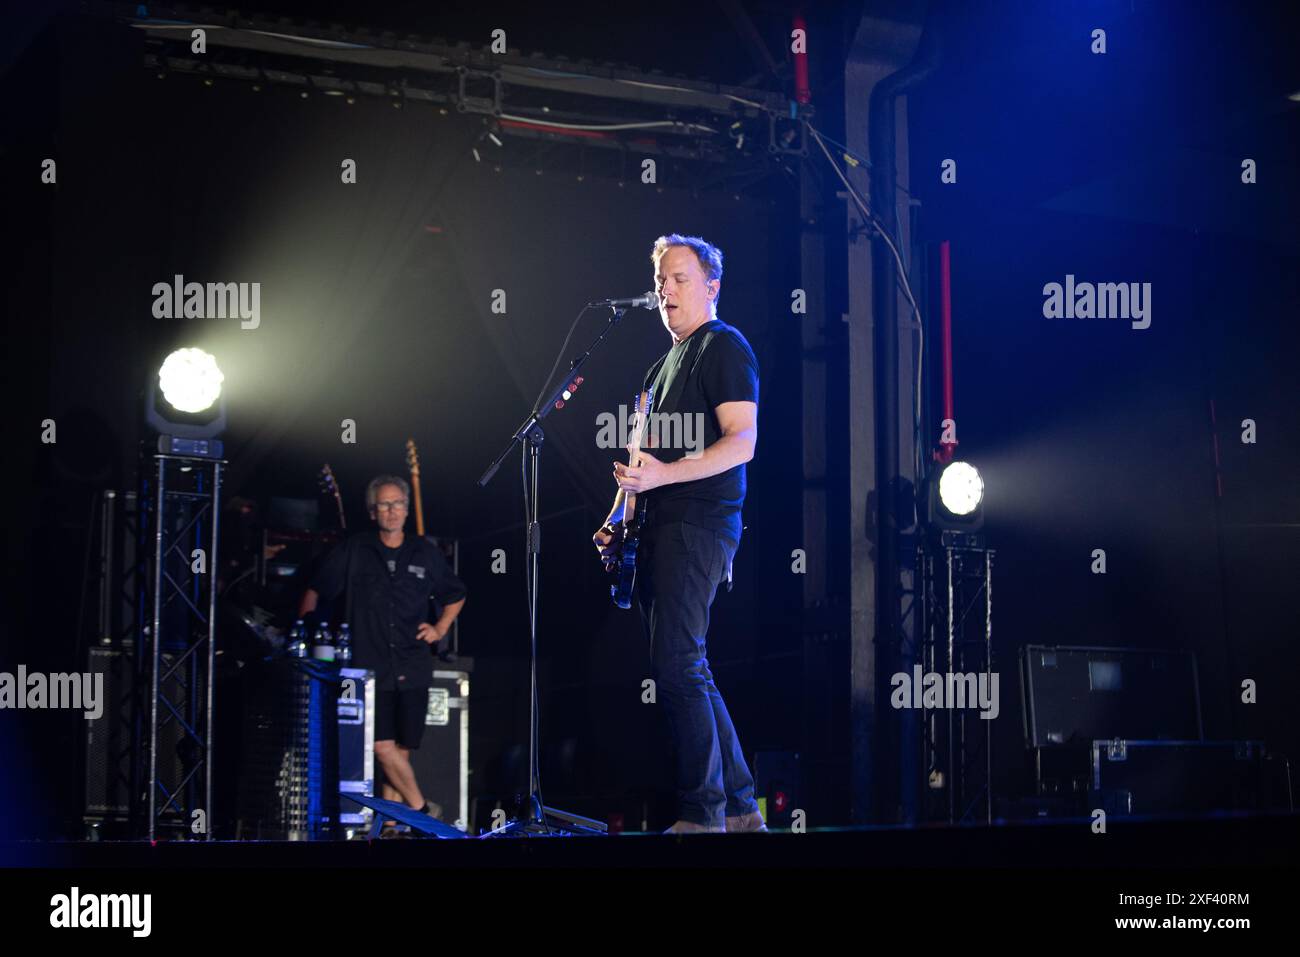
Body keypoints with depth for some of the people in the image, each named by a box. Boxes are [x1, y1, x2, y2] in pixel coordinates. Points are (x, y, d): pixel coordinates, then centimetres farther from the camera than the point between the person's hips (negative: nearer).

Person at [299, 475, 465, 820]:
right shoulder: (354, 551, 5)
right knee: (382, 746, -12)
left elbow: (456, 594, 25)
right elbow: (316, 589, 11)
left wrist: (440, 628, 13)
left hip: (412, 669, 2)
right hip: (370, 666, -2)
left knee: (402, 749, 3)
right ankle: (421, 808, 1)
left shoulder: (426, 553, 11)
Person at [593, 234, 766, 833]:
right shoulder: (667, 361, 24)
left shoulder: (724, 346, -4)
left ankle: (702, 814, -9)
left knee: (676, 666, -14)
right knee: (685, 670, 9)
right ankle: (739, 808, 15)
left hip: (699, 525, -10)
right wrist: (618, 519, 16)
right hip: (660, 530, 10)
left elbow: (742, 441, -15)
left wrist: (665, 474, -24)